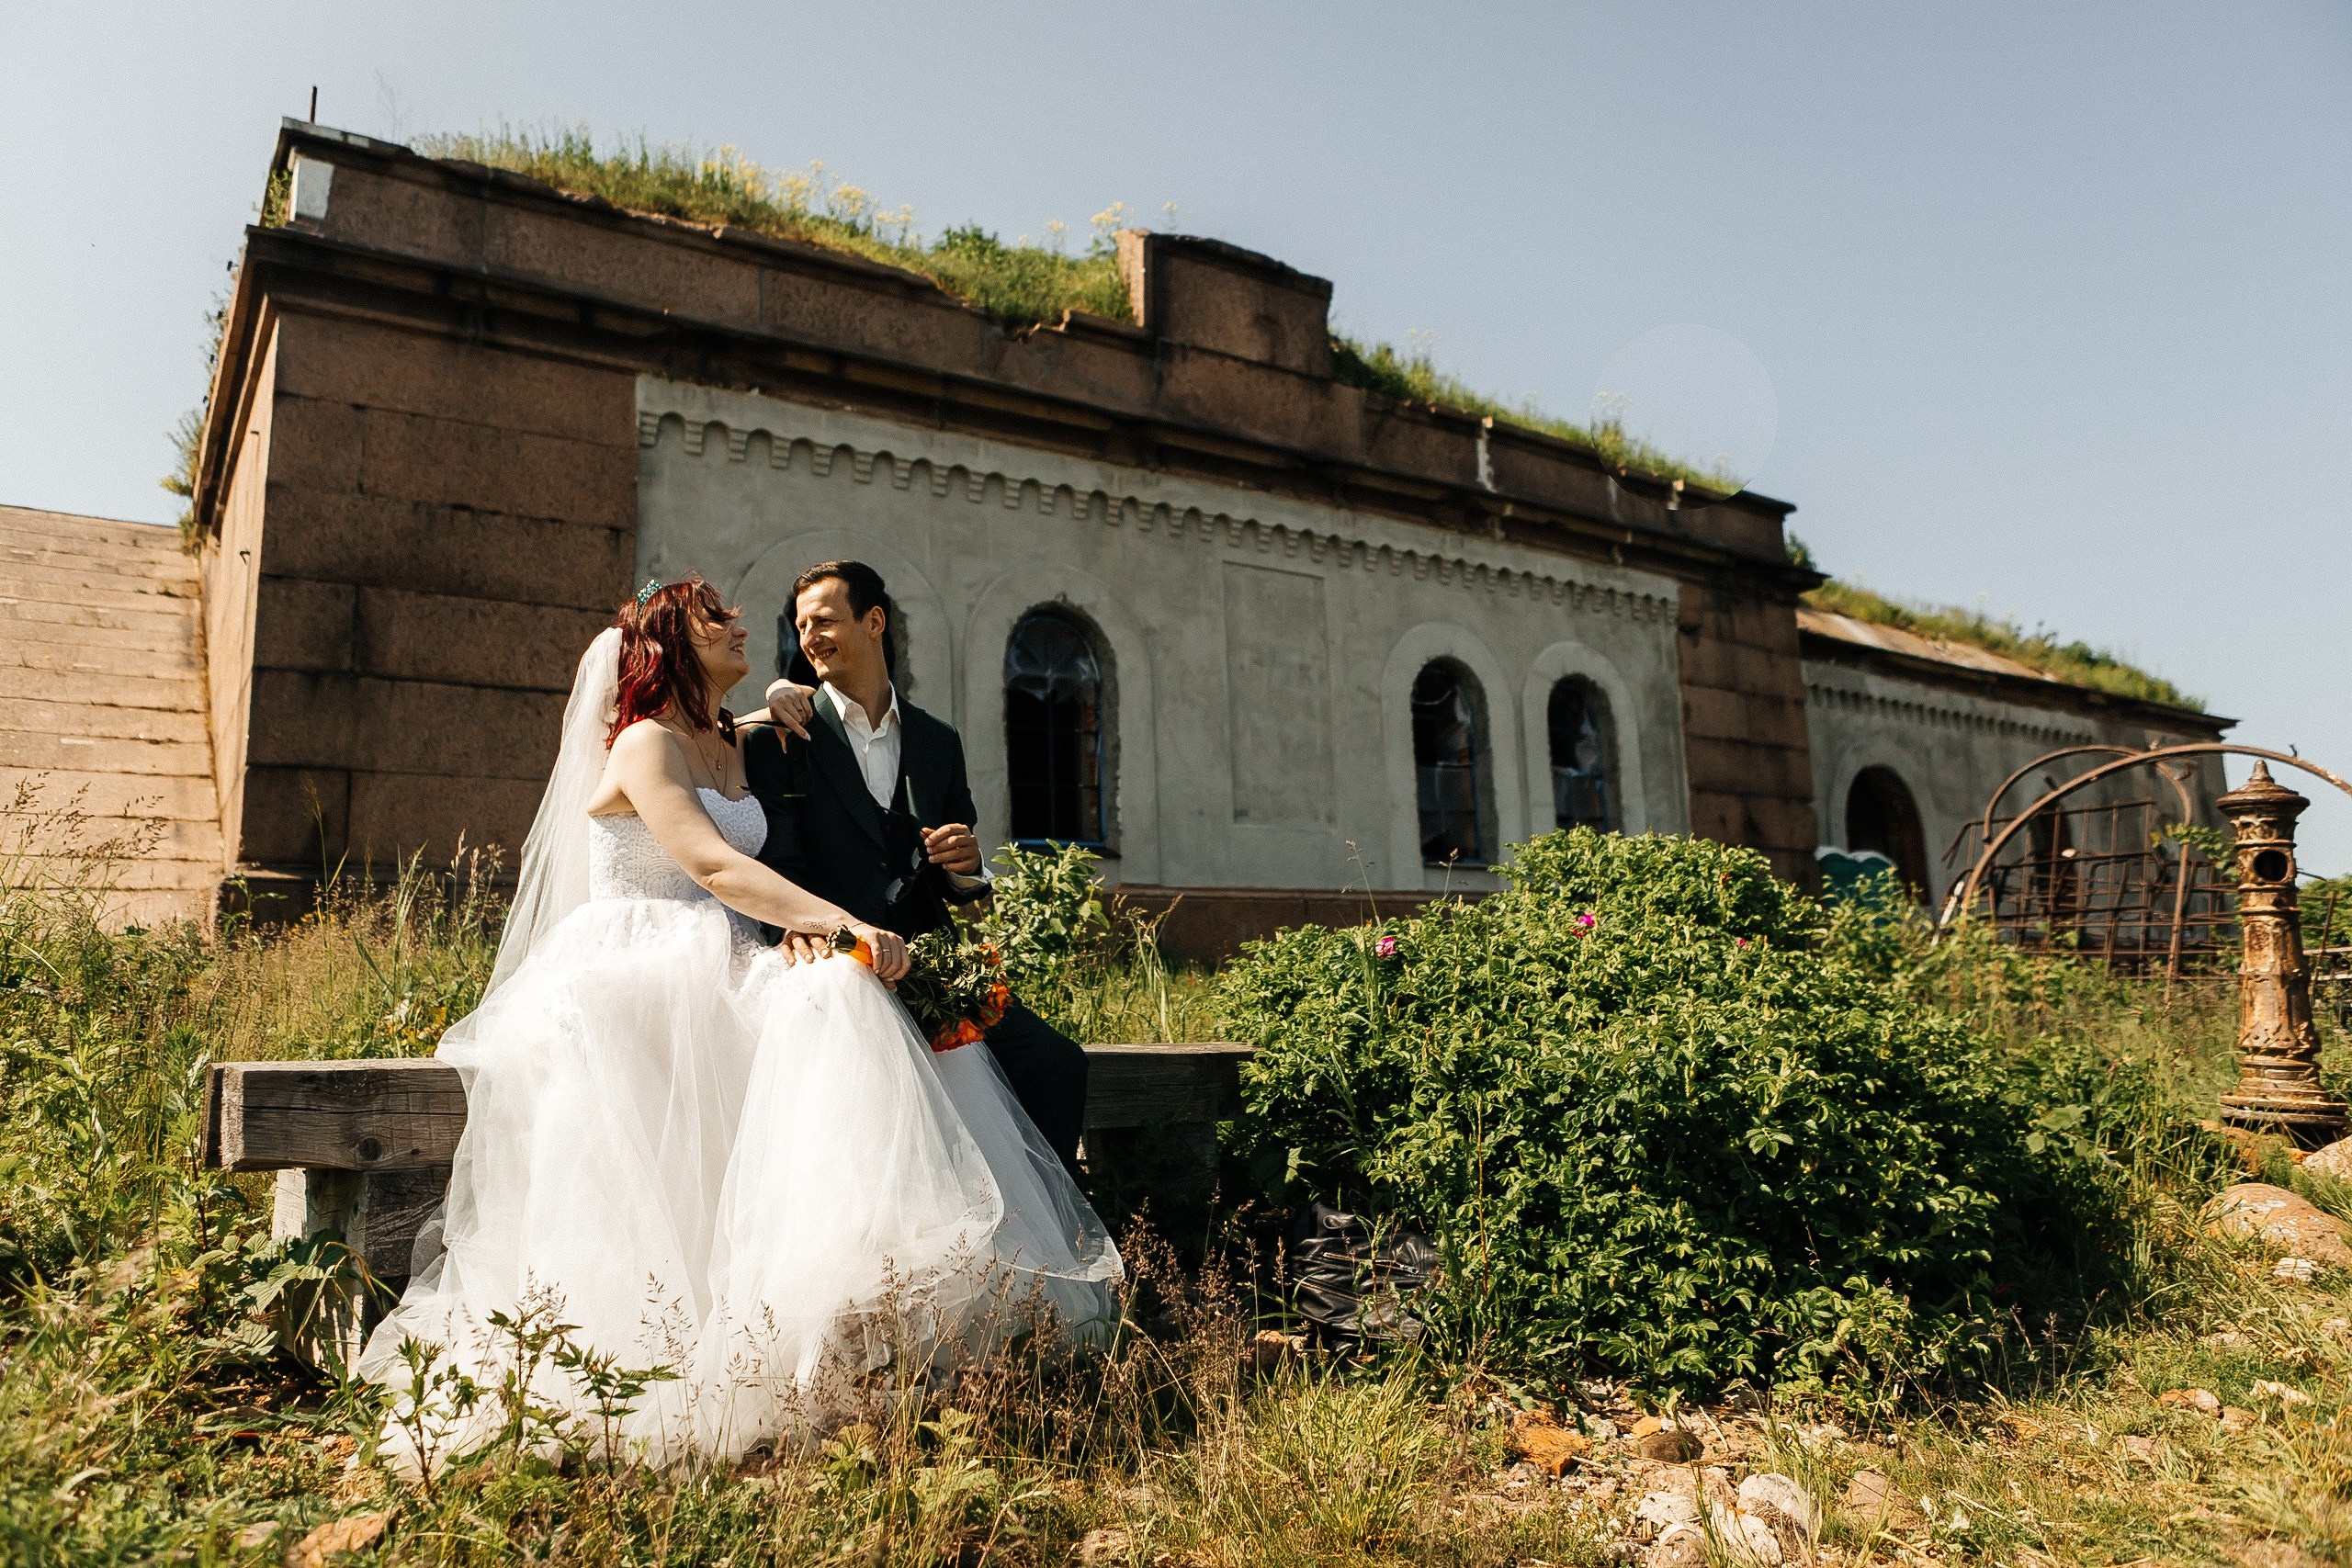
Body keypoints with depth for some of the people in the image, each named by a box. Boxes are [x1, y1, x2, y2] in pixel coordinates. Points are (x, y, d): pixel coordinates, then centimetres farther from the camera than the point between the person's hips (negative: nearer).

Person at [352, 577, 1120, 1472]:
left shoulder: (737, 749, 19)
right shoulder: (645, 744, -5)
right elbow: (714, 867, -19)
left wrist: (804, 925, -8)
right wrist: (846, 924, -28)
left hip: (721, 979, 7)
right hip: (636, 984, -7)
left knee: (835, 997, -17)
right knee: (825, 1008, -28)